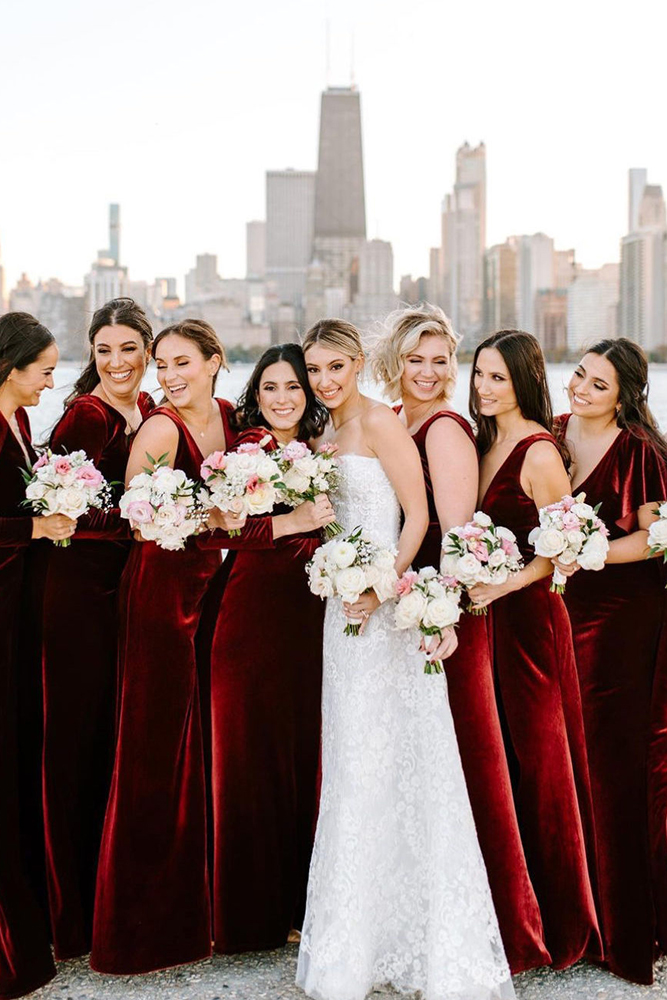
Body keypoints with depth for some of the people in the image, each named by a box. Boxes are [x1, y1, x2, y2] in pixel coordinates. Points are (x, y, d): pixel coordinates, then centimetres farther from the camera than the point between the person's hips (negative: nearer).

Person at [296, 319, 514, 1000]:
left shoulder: (379, 421, -9)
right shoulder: (328, 435, 16)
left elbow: (417, 514, -13)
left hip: (385, 606, -8)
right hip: (347, 606, 8)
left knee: (383, 760, -4)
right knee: (353, 760, 11)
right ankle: (359, 934, 23)